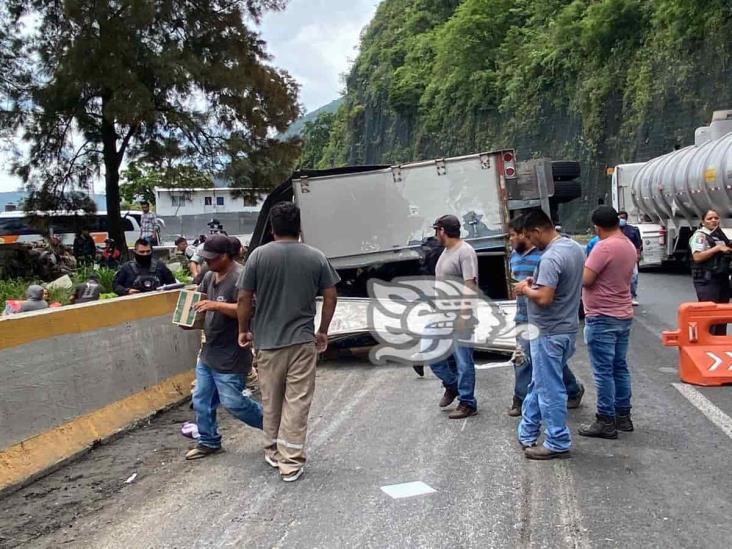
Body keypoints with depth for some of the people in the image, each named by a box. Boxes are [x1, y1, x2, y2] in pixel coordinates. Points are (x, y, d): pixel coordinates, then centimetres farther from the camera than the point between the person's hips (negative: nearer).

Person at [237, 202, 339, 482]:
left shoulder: (258, 255, -5)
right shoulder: (316, 257, -2)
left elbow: (244, 298, -4)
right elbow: (330, 296, 1)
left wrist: (243, 330, 10)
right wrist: (323, 331, 13)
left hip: (267, 341, 1)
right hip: (303, 340, 0)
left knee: (271, 401, 15)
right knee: (297, 402, 2)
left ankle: (273, 452, 29)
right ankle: (291, 462, 3)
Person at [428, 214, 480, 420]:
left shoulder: (465, 252, -15)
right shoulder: (446, 251, 14)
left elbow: (470, 285, -21)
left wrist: (463, 315, -25)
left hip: (459, 317, -9)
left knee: (463, 360, -2)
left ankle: (467, 403, 8)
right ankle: (452, 385, 30)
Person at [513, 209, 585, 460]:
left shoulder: (551, 258, -24)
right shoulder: (575, 247, 7)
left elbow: (544, 298, -30)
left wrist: (525, 289, -11)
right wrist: (537, 282, 10)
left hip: (549, 333, -10)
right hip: (567, 327, 10)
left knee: (549, 389, 2)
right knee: (539, 383, 18)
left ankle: (558, 443, 11)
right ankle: (528, 433, 28)